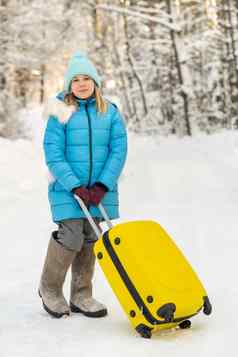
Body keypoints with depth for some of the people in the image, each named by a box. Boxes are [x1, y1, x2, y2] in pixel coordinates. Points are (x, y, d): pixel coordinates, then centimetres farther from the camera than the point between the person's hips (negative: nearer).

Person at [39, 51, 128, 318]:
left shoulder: (110, 112, 4)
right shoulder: (61, 113, -4)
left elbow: (118, 151, -1)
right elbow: (53, 154, -8)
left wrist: (102, 186, -11)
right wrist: (75, 187, -16)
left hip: (100, 189, 3)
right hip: (67, 189, -3)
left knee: (90, 241, 8)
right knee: (71, 238, -10)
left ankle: (82, 296, 22)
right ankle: (49, 288, 15)